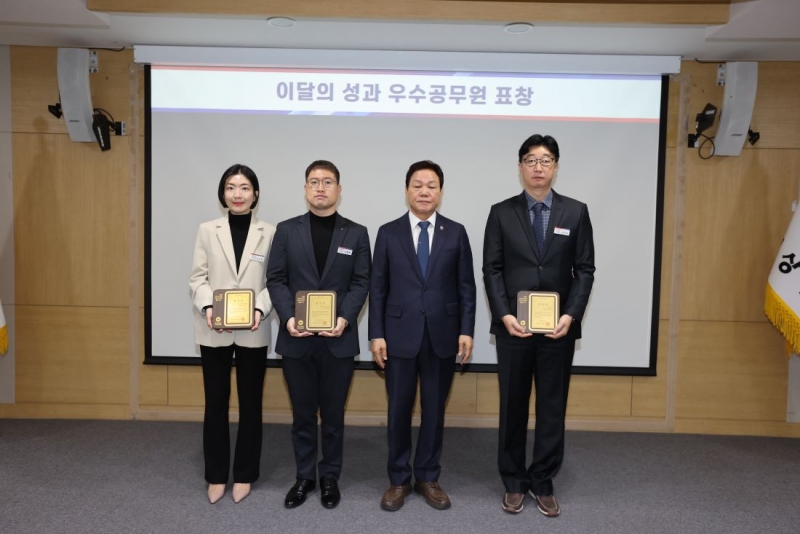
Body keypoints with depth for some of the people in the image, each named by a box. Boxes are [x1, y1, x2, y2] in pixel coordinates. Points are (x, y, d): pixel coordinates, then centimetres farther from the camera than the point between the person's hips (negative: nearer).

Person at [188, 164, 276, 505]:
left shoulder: (269, 233, 0)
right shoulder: (207, 230, 4)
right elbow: (198, 278, 2)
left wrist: (260, 308, -19)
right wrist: (207, 306, -16)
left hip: (253, 331, -1)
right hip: (214, 331, 1)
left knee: (250, 404, 9)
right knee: (215, 403, 9)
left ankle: (244, 475, 24)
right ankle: (216, 476, 24)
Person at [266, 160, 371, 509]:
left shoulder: (356, 233, 5)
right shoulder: (287, 230, 6)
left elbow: (361, 283, -1)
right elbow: (275, 280, 1)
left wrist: (345, 318, -16)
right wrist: (288, 318, -14)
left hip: (338, 339, 0)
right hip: (297, 338, 1)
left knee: (333, 414, 10)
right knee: (302, 413, 12)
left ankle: (330, 477, 27)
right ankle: (304, 476, 28)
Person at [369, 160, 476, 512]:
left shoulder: (456, 233, 5)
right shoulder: (388, 233, 3)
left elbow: (466, 286, 3)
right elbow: (378, 288, 1)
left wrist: (466, 331, -4)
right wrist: (377, 334, -4)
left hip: (442, 335, 1)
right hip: (400, 335, 0)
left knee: (435, 409, 10)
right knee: (399, 409, 7)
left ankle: (428, 478, 26)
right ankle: (399, 479, 24)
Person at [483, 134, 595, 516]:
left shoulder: (576, 212, 5)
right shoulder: (501, 213, 3)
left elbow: (585, 270, 2)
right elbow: (491, 270, -1)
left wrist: (571, 315, -11)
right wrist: (504, 315, -12)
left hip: (558, 327, 1)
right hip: (513, 326, 0)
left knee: (553, 407, 8)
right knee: (513, 406, 9)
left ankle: (543, 482, 24)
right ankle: (514, 482, 25)